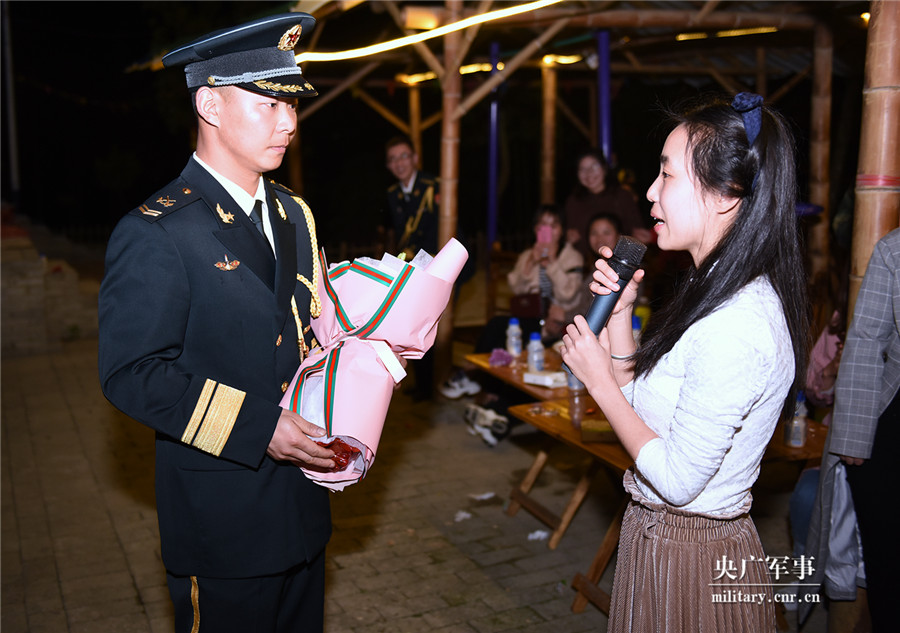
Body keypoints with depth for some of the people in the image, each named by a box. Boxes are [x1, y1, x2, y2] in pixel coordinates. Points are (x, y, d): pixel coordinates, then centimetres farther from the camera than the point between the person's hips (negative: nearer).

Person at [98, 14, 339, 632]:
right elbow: (131, 373, -20)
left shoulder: (294, 215, 9)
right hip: (222, 522, -7)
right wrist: (257, 426, -25)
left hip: (303, 505, 8)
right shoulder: (155, 234, -17)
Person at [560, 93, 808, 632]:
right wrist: (620, 310, -2)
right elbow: (638, 400, 7)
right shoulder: (720, 291, 4)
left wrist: (599, 380, -17)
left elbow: (677, 480, -25)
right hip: (662, 537, 9)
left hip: (690, 555, -9)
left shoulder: (737, 330, -29)